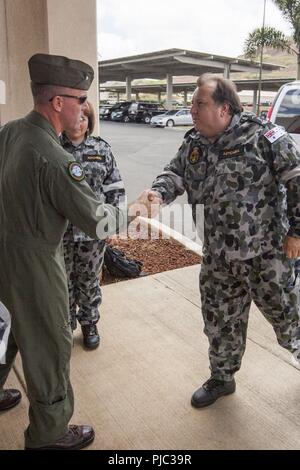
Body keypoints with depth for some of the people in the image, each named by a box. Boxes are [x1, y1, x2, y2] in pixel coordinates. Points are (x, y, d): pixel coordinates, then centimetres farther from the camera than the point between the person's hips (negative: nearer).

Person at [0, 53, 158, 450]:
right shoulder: (55, 159, -27)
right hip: (32, 264, -8)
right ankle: (49, 433, 28)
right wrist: (135, 209, -5)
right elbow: (98, 223, -21)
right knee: (49, 344, 9)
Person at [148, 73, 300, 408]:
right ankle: (221, 378, 40)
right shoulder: (193, 144, 4)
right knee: (220, 321, 17)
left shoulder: (263, 136, -14)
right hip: (218, 257, 5)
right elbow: (175, 173, 6)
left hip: (266, 254, -5)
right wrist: (159, 192, -17)